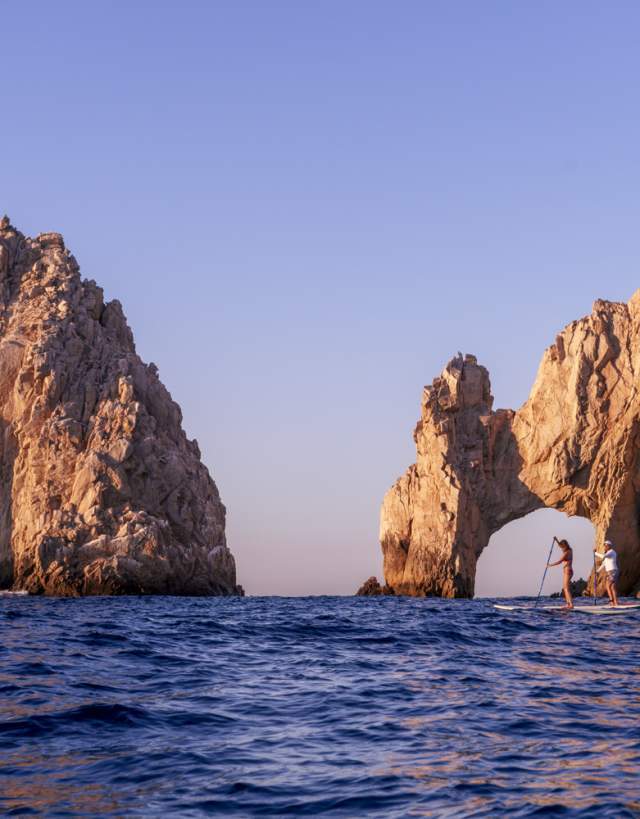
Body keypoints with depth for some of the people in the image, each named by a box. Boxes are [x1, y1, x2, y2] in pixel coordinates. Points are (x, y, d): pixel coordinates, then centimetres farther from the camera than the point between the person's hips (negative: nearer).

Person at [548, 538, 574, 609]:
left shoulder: (566, 553, -15)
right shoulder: (570, 550, 11)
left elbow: (559, 562, -16)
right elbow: (561, 546, 30)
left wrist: (550, 565, -7)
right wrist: (557, 540, 19)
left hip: (567, 571, -10)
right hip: (568, 571, 10)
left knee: (567, 589, -13)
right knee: (564, 588, 14)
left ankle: (571, 604, -21)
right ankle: (568, 604, 13)